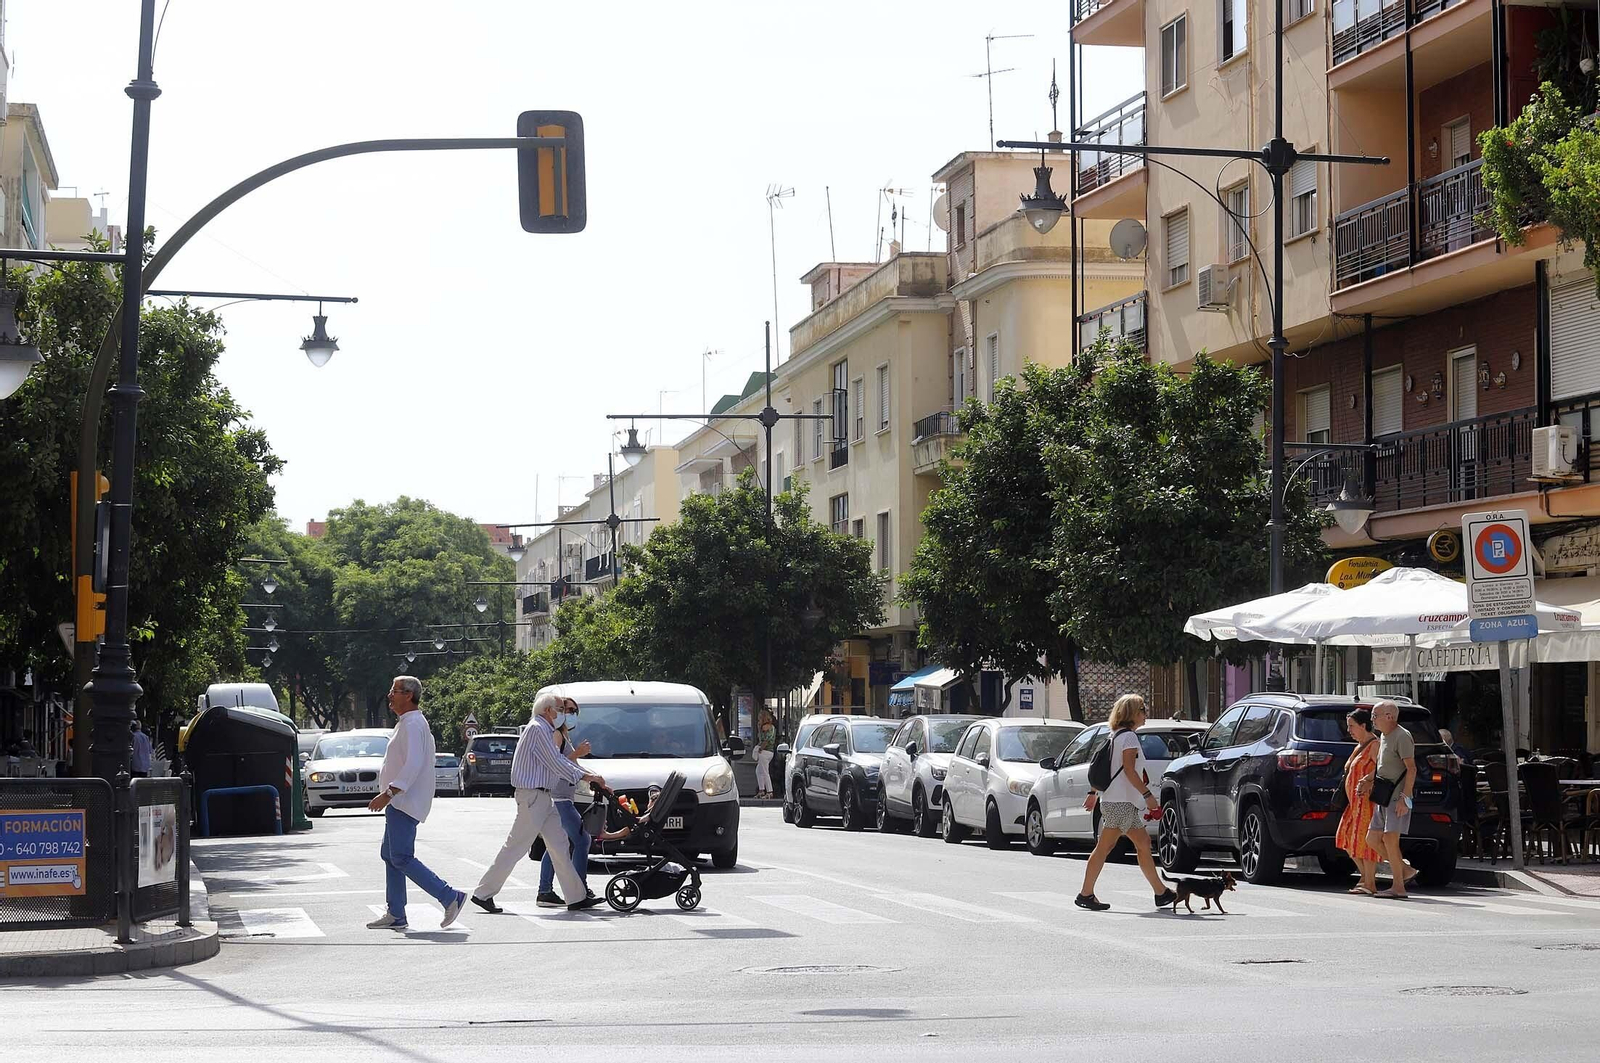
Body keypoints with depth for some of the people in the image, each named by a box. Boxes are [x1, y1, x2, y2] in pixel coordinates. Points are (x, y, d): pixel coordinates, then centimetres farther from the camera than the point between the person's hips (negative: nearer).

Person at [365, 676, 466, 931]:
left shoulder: (412, 724, -14)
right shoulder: (408, 723, 19)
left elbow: (413, 765, -25)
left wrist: (388, 793, -28)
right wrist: (389, 794, 25)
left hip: (405, 802, -11)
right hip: (401, 802, 11)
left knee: (401, 858, -14)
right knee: (389, 855, 11)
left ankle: (450, 898, -14)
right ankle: (395, 915, 12)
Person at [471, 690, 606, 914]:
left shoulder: (546, 730, 18)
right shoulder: (537, 729, -14)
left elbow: (560, 760, 24)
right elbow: (556, 764, -17)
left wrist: (588, 774, 16)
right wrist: (586, 777, -10)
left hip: (544, 798, 10)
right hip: (533, 795, -10)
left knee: (560, 846, 8)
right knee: (515, 847, -6)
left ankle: (577, 897, 9)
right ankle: (483, 893, 1)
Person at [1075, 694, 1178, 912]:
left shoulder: (1117, 735, 18)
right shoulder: (1129, 736, -11)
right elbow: (1129, 770, -18)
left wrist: (1093, 793, 22)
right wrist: (1148, 795, -18)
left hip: (1127, 803, 10)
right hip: (1120, 802, -10)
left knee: (1143, 844, 9)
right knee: (1105, 847, -8)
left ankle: (1161, 892, 11)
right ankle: (1086, 894, -6)